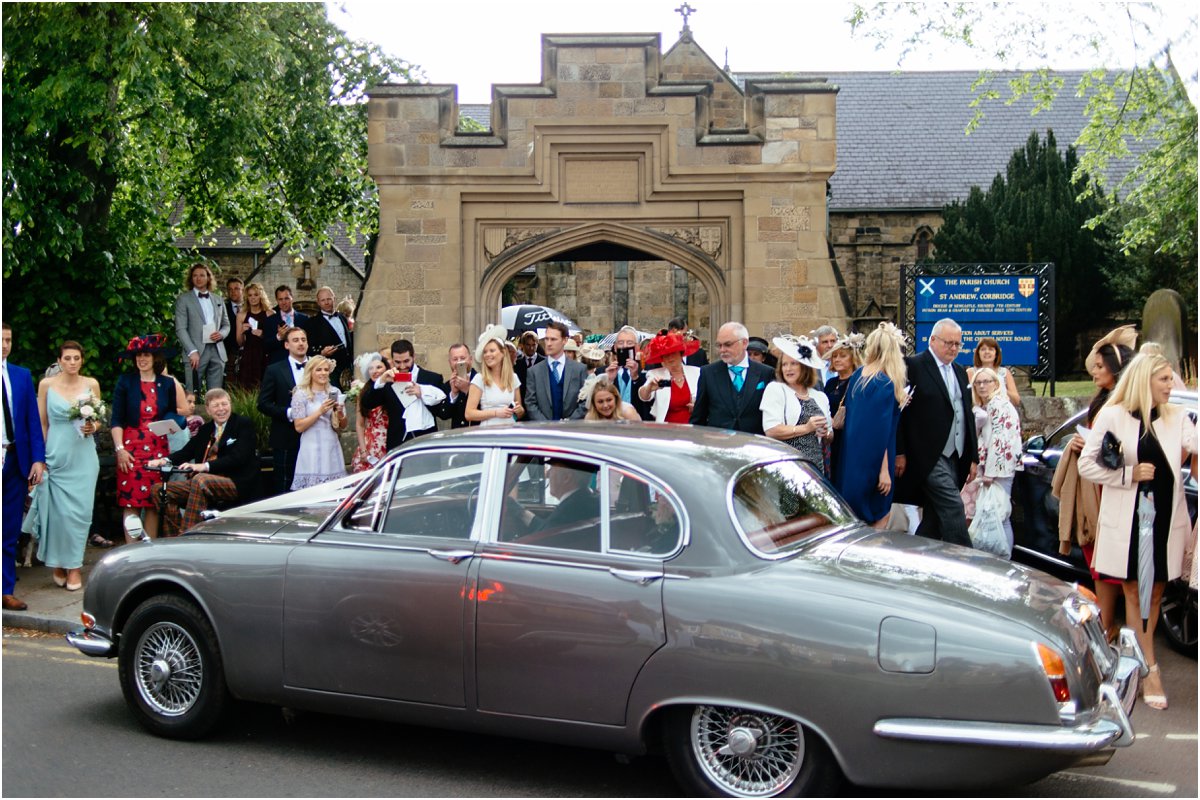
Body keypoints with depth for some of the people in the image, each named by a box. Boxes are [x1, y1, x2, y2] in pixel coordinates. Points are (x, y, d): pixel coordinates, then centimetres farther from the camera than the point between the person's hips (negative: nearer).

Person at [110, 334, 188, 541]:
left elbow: (182, 411, 7)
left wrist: (173, 381, -1)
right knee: (130, 501, -4)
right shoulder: (125, 382, 3)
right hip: (131, 448, -2)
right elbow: (116, 420, 1)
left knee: (154, 502, 3)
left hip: (158, 449, 2)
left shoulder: (167, 383, 8)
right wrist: (119, 448, -8)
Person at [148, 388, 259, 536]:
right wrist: (165, 460, -9)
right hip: (203, 484, 7)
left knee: (200, 481, -34)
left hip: (237, 484, -7)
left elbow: (238, 457, -13)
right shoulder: (205, 429, 21)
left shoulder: (244, 424, 1)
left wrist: (205, 466, -26)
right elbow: (187, 451, 14)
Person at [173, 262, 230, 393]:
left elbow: (226, 324, 23)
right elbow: (180, 329, -3)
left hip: (217, 351, 4)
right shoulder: (183, 299, 4)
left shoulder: (218, 299, 18)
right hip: (196, 352, -4)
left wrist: (221, 334, -1)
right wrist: (192, 351, -14)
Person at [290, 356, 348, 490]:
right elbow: (299, 427, -6)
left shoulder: (335, 392, 10)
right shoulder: (301, 394, 0)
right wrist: (320, 411, -15)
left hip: (333, 450, 4)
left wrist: (340, 414, -6)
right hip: (312, 451, -4)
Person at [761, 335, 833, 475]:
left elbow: (830, 435, 24)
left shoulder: (820, 397, 15)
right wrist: (806, 428, -11)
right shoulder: (775, 389, 1)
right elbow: (771, 431, -10)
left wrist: (826, 432, 1)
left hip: (816, 466, 4)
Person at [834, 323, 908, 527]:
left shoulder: (858, 375, 4)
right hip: (871, 463, -8)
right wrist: (884, 470, -16)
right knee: (879, 515, 4)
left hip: (852, 457, 8)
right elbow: (882, 431, -19)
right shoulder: (885, 384, -18)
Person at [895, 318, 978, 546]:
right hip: (929, 458, -7)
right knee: (953, 510, -13)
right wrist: (900, 453, -13)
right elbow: (900, 412, -9)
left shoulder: (960, 372, 19)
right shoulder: (913, 366, -5)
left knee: (934, 519, 8)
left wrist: (973, 456, 17)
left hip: (954, 459, 7)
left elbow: (967, 416, 21)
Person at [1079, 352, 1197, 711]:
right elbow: (1086, 464, -4)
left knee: (1155, 591, 11)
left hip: (1165, 517, 3)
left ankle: (1138, 659, 27)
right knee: (1134, 591, 3)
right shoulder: (1112, 417, -3)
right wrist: (1129, 474, -12)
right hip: (1126, 517, -3)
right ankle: (1151, 671, 7)